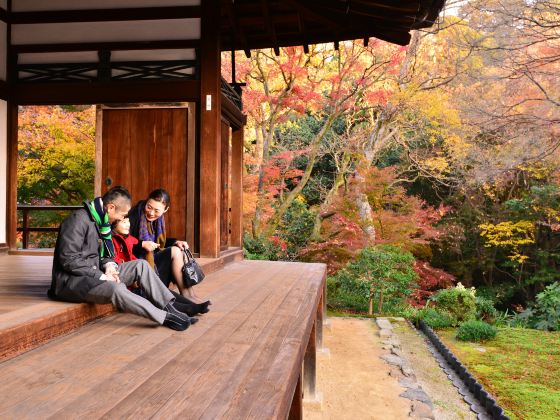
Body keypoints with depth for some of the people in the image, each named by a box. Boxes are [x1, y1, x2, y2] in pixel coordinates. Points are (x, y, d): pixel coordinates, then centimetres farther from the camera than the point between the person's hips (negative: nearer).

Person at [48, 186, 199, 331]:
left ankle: (170, 305, -7)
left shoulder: (101, 221, 11)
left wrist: (109, 265, -6)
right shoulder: (79, 220, -17)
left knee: (140, 265, -3)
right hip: (71, 280, -9)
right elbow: (69, 260, -22)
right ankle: (165, 317, -30)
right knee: (115, 288, -35)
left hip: (95, 273, 9)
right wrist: (101, 276, -22)